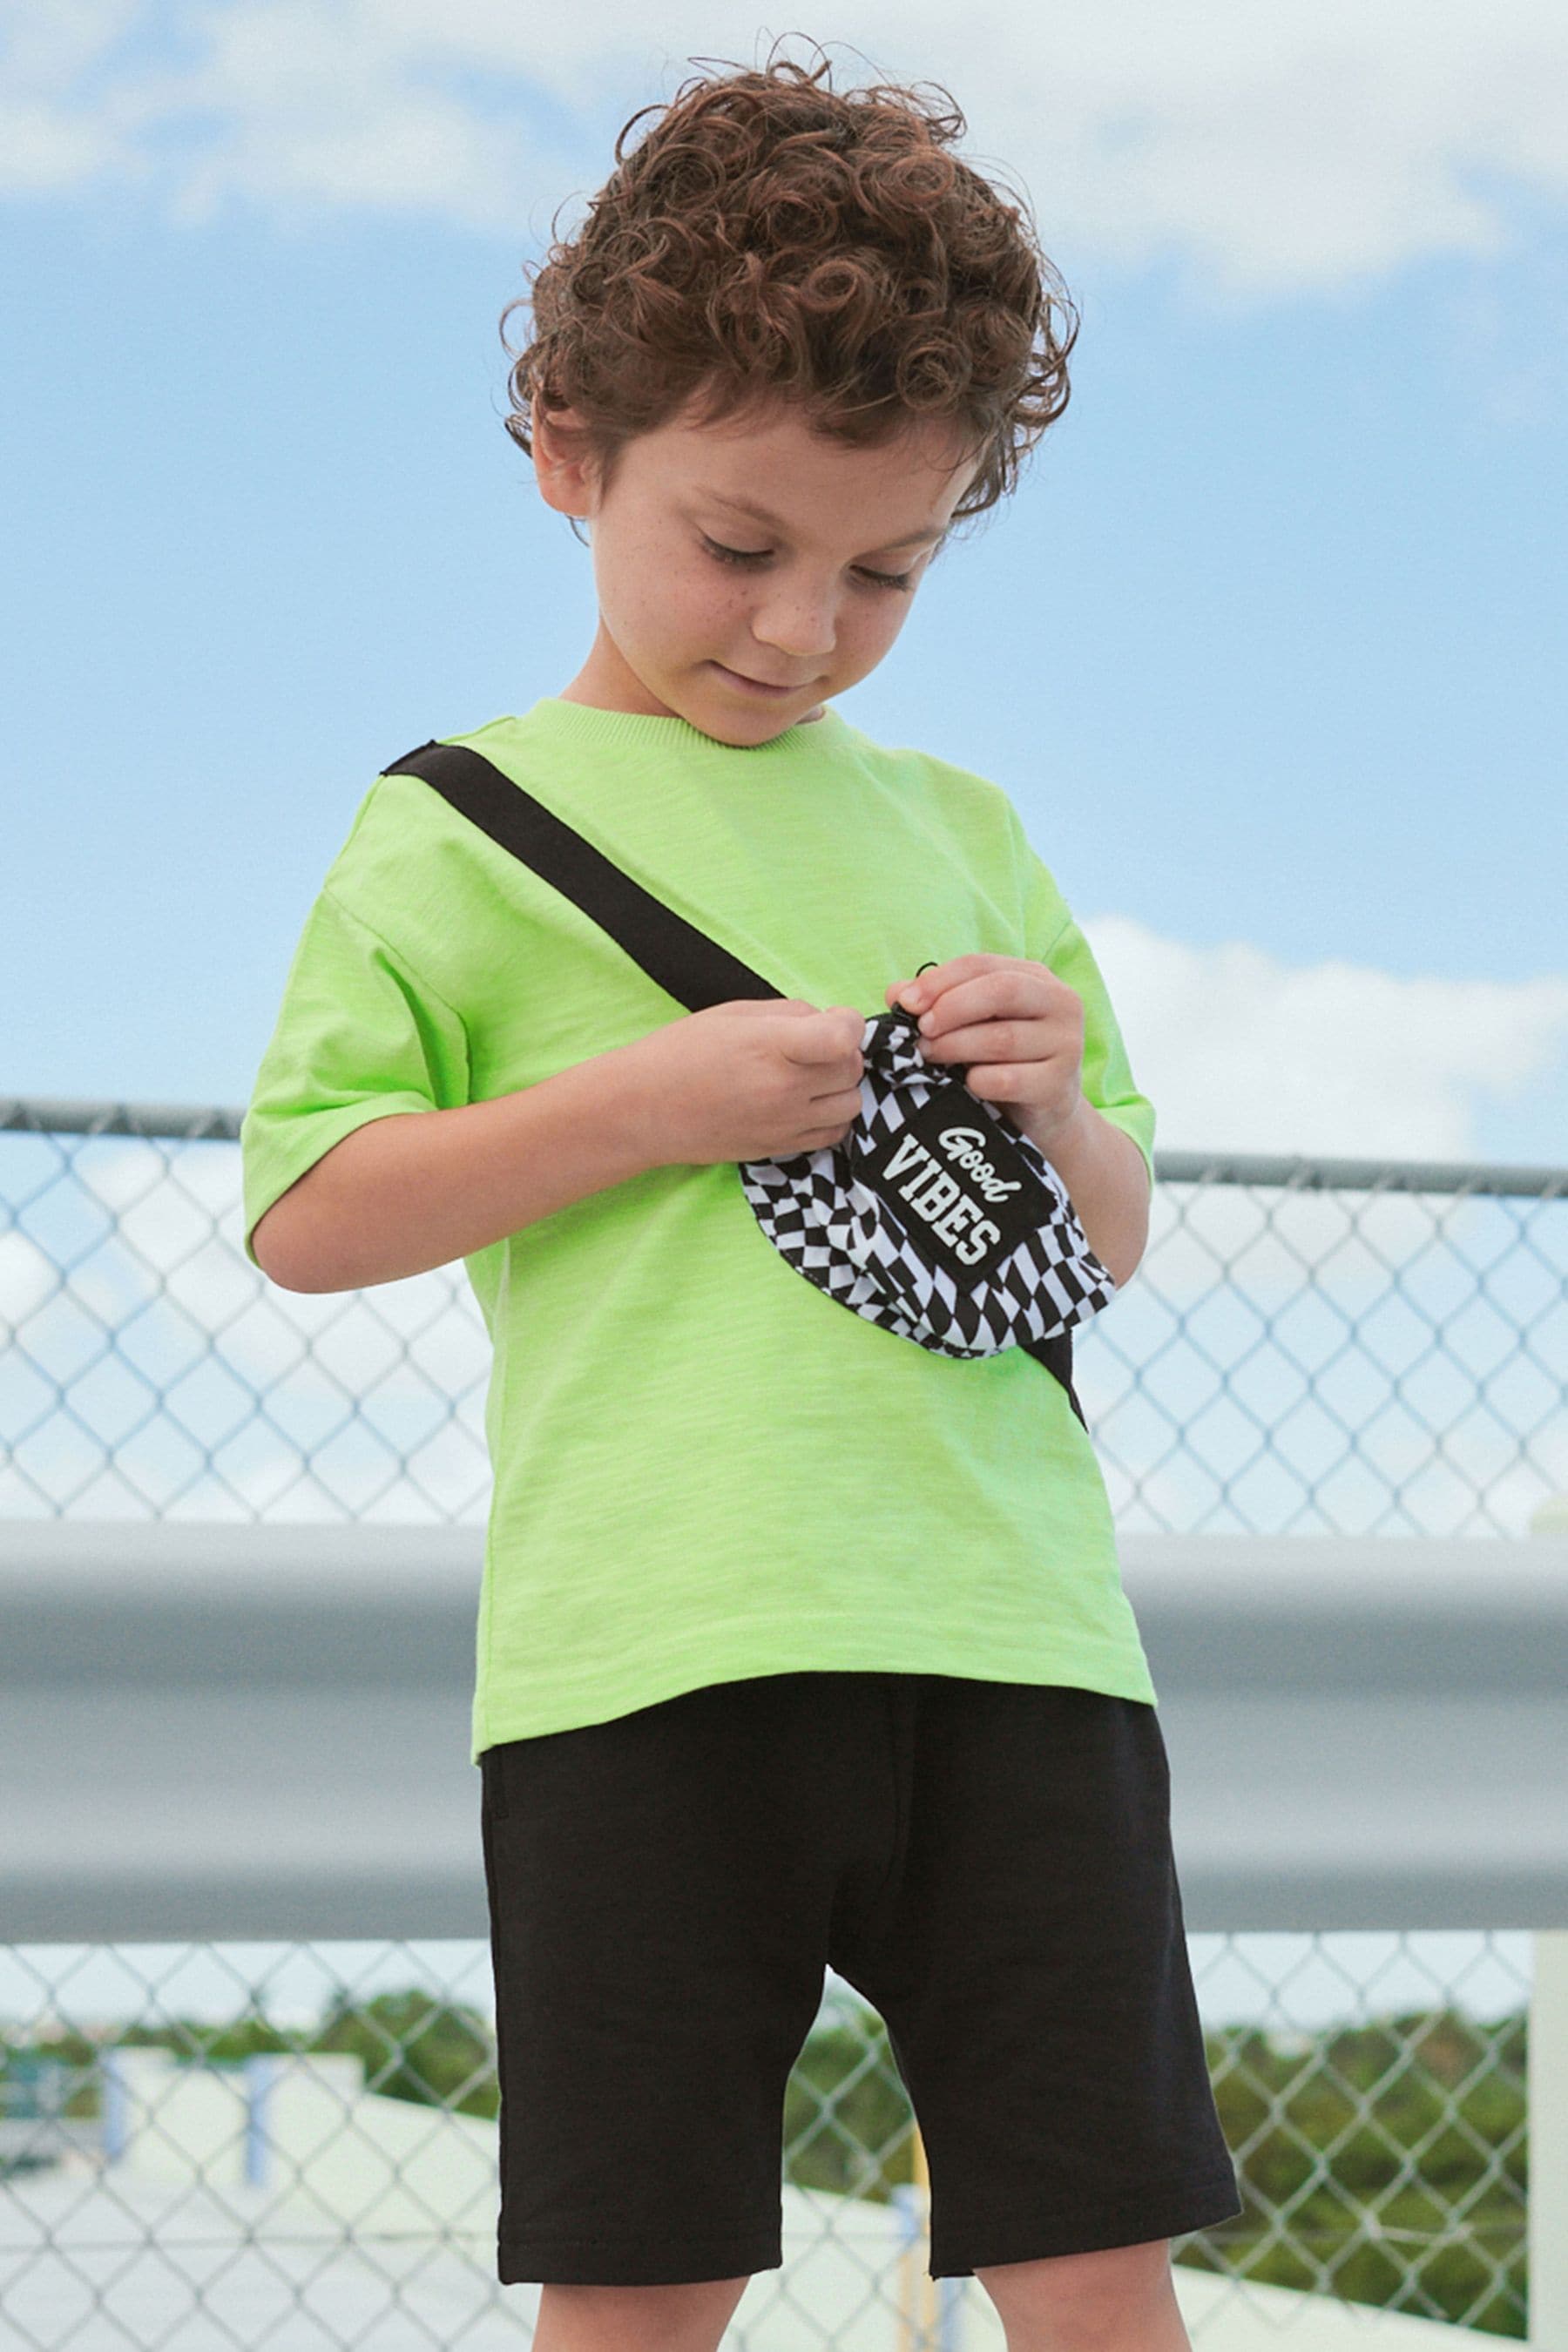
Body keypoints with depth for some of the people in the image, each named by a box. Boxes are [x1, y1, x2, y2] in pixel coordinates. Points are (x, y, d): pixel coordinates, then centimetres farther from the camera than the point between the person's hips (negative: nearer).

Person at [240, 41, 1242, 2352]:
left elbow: (1113, 1238, 25)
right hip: (649, 1643, -3)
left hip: (1008, 1633, 3)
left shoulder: (961, 829, 21)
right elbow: (303, 1211, 0)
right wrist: (649, 1101, -10)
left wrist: (1057, 1107, 1)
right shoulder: (458, 826, 8)